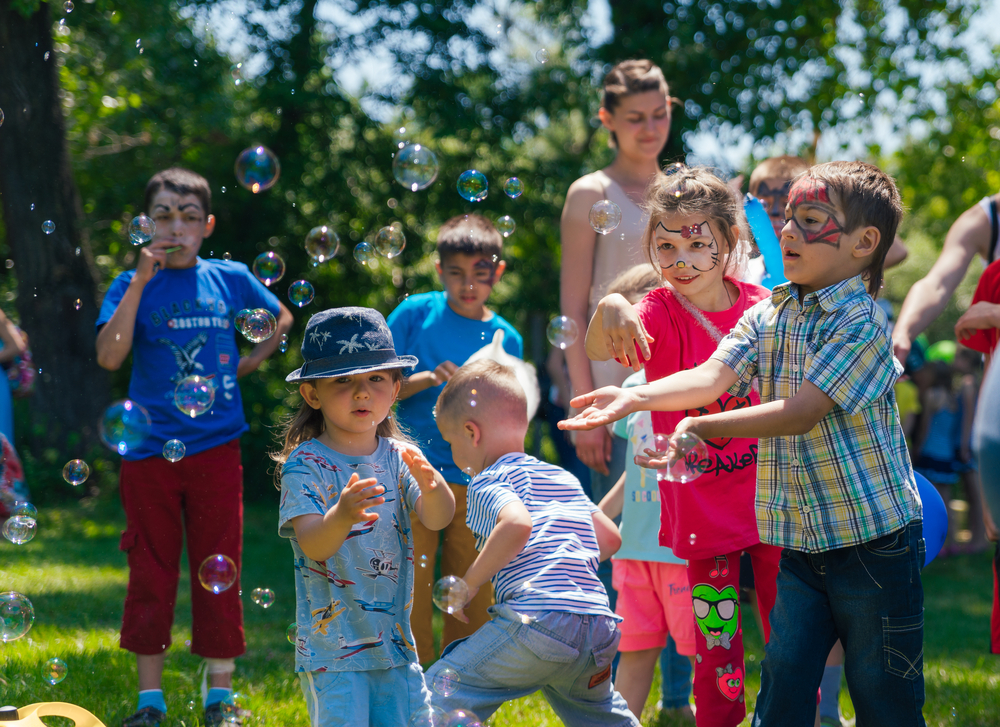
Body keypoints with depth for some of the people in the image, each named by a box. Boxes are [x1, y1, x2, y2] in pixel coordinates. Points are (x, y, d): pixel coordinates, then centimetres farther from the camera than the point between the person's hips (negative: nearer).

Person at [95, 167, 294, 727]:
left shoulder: (230, 279, 5)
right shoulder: (133, 286, 0)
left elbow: (282, 320, 23)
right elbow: (109, 356, -16)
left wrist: (244, 366, 9)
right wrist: (140, 282, -19)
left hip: (215, 448, 1)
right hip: (150, 451, -1)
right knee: (151, 575, 4)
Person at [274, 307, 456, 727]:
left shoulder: (397, 458, 3)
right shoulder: (305, 465, -10)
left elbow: (437, 519, -11)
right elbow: (313, 545, -22)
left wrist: (432, 486, -33)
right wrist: (342, 516, -44)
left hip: (393, 639, 5)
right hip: (331, 643, -5)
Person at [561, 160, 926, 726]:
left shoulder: (863, 322, -14)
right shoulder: (768, 314, 6)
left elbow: (799, 413, -23)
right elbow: (712, 376, -7)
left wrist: (700, 429, -29)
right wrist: (635, 398, -24)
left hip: (874, 543, -6)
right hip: (800, 545, 6)